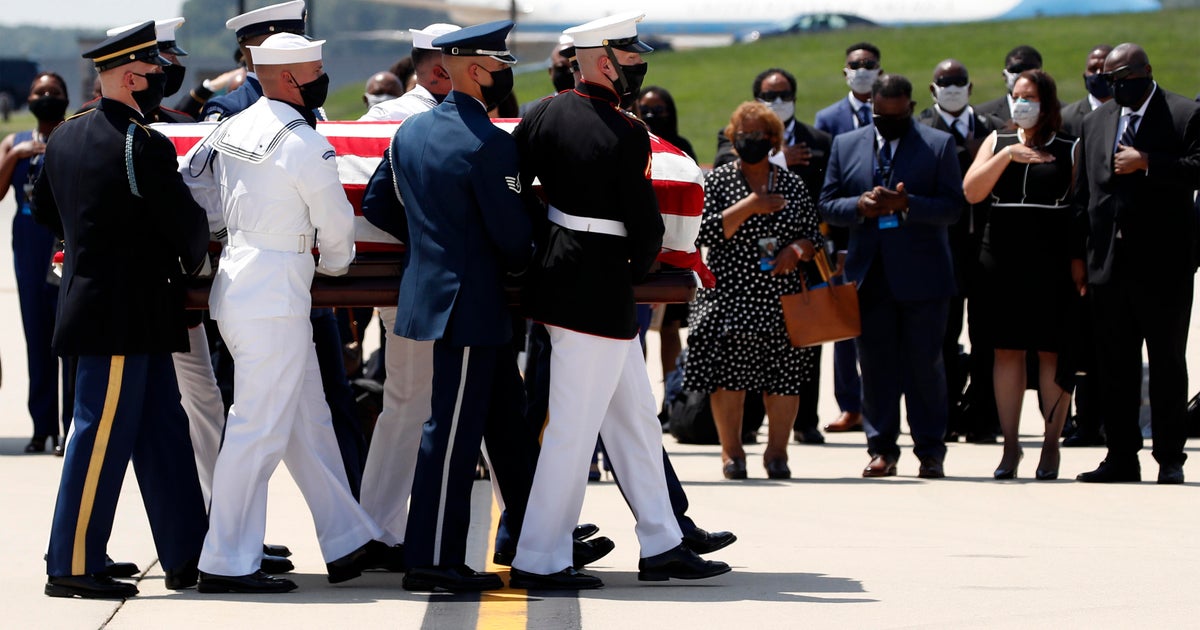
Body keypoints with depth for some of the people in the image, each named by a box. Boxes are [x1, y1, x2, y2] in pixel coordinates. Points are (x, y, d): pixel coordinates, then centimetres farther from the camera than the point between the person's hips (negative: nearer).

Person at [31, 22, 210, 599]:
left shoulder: (64, 138, 9)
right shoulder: (142, 146, -18)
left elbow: (44, 210, 23)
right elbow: (186, 222, -11)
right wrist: (193, 260, 10)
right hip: (126, 313, -9)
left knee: (162, 429, 13)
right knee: (103, 434, -4)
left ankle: (186, 556, 16)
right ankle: (73, 567, -1)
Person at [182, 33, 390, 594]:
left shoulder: (233, 128, 8)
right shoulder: (304, 145, -16)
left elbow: (191, 181, 19)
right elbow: (336, 223, -6)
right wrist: (335, 263, 15)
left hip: (237, 285, 9)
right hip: (275, 300, -9)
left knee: (308, 422, 15)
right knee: (260, 429, -5)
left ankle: (348, 545, 22)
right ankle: (226, 563, -2)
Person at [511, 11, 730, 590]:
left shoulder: (542, 117, 3)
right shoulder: (624, 135, -17)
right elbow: (646, 226, -12)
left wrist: (538, 245, 16)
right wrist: (636, 267, 7)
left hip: (554, 275, 9)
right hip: (599, 294, -9)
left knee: (635, 420, 16)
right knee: (573, 429, -2)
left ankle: (662, 544, 23)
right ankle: (538, 560, 2)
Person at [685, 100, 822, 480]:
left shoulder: (793, 185, 11)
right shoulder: (718, 181, 5)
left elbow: (814, 236, 13)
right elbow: (705, 232, -8)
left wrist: (798, 249, -9)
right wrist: (748, 207, -16)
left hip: (781, 299, 2)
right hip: (730, 298, -2)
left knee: (784, 377, -1)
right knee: (728, 376, -3)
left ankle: (777, 451, 12)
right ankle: (731, 452, 10)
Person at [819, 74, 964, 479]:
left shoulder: (939, 145, 3)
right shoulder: (846, 146, 12)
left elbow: (952, 207, -4)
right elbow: (827, 205, 10)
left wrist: (907, 204, -19)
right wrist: (860, 207, -11)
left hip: (922, 275, -2)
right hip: (869, 275, 3)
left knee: (925, 365, 0)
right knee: (876, 365, 3)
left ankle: (930, 451, 6)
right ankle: (882, 449, 9)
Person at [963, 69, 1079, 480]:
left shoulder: (1069, 150, 5)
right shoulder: (997, 142, 11)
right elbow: (971, 192, -1)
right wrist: (1007, 155, -11)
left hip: (1053, 263, -2)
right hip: (1003, 260, 2)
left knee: (1053, 353, -1)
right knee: (1007, 351, 3)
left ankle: (1051, 446, 6)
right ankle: (1010, 445, 9)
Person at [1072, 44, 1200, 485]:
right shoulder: (1097, 121, 14)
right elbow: (1084, 191, 14)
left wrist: (1146, 164, -18)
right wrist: (1078, 253, 9)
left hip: (1163, 261, -5)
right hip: (1108, 261, 5)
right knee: (1114, 365, 7)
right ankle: (1121, 457, 13)